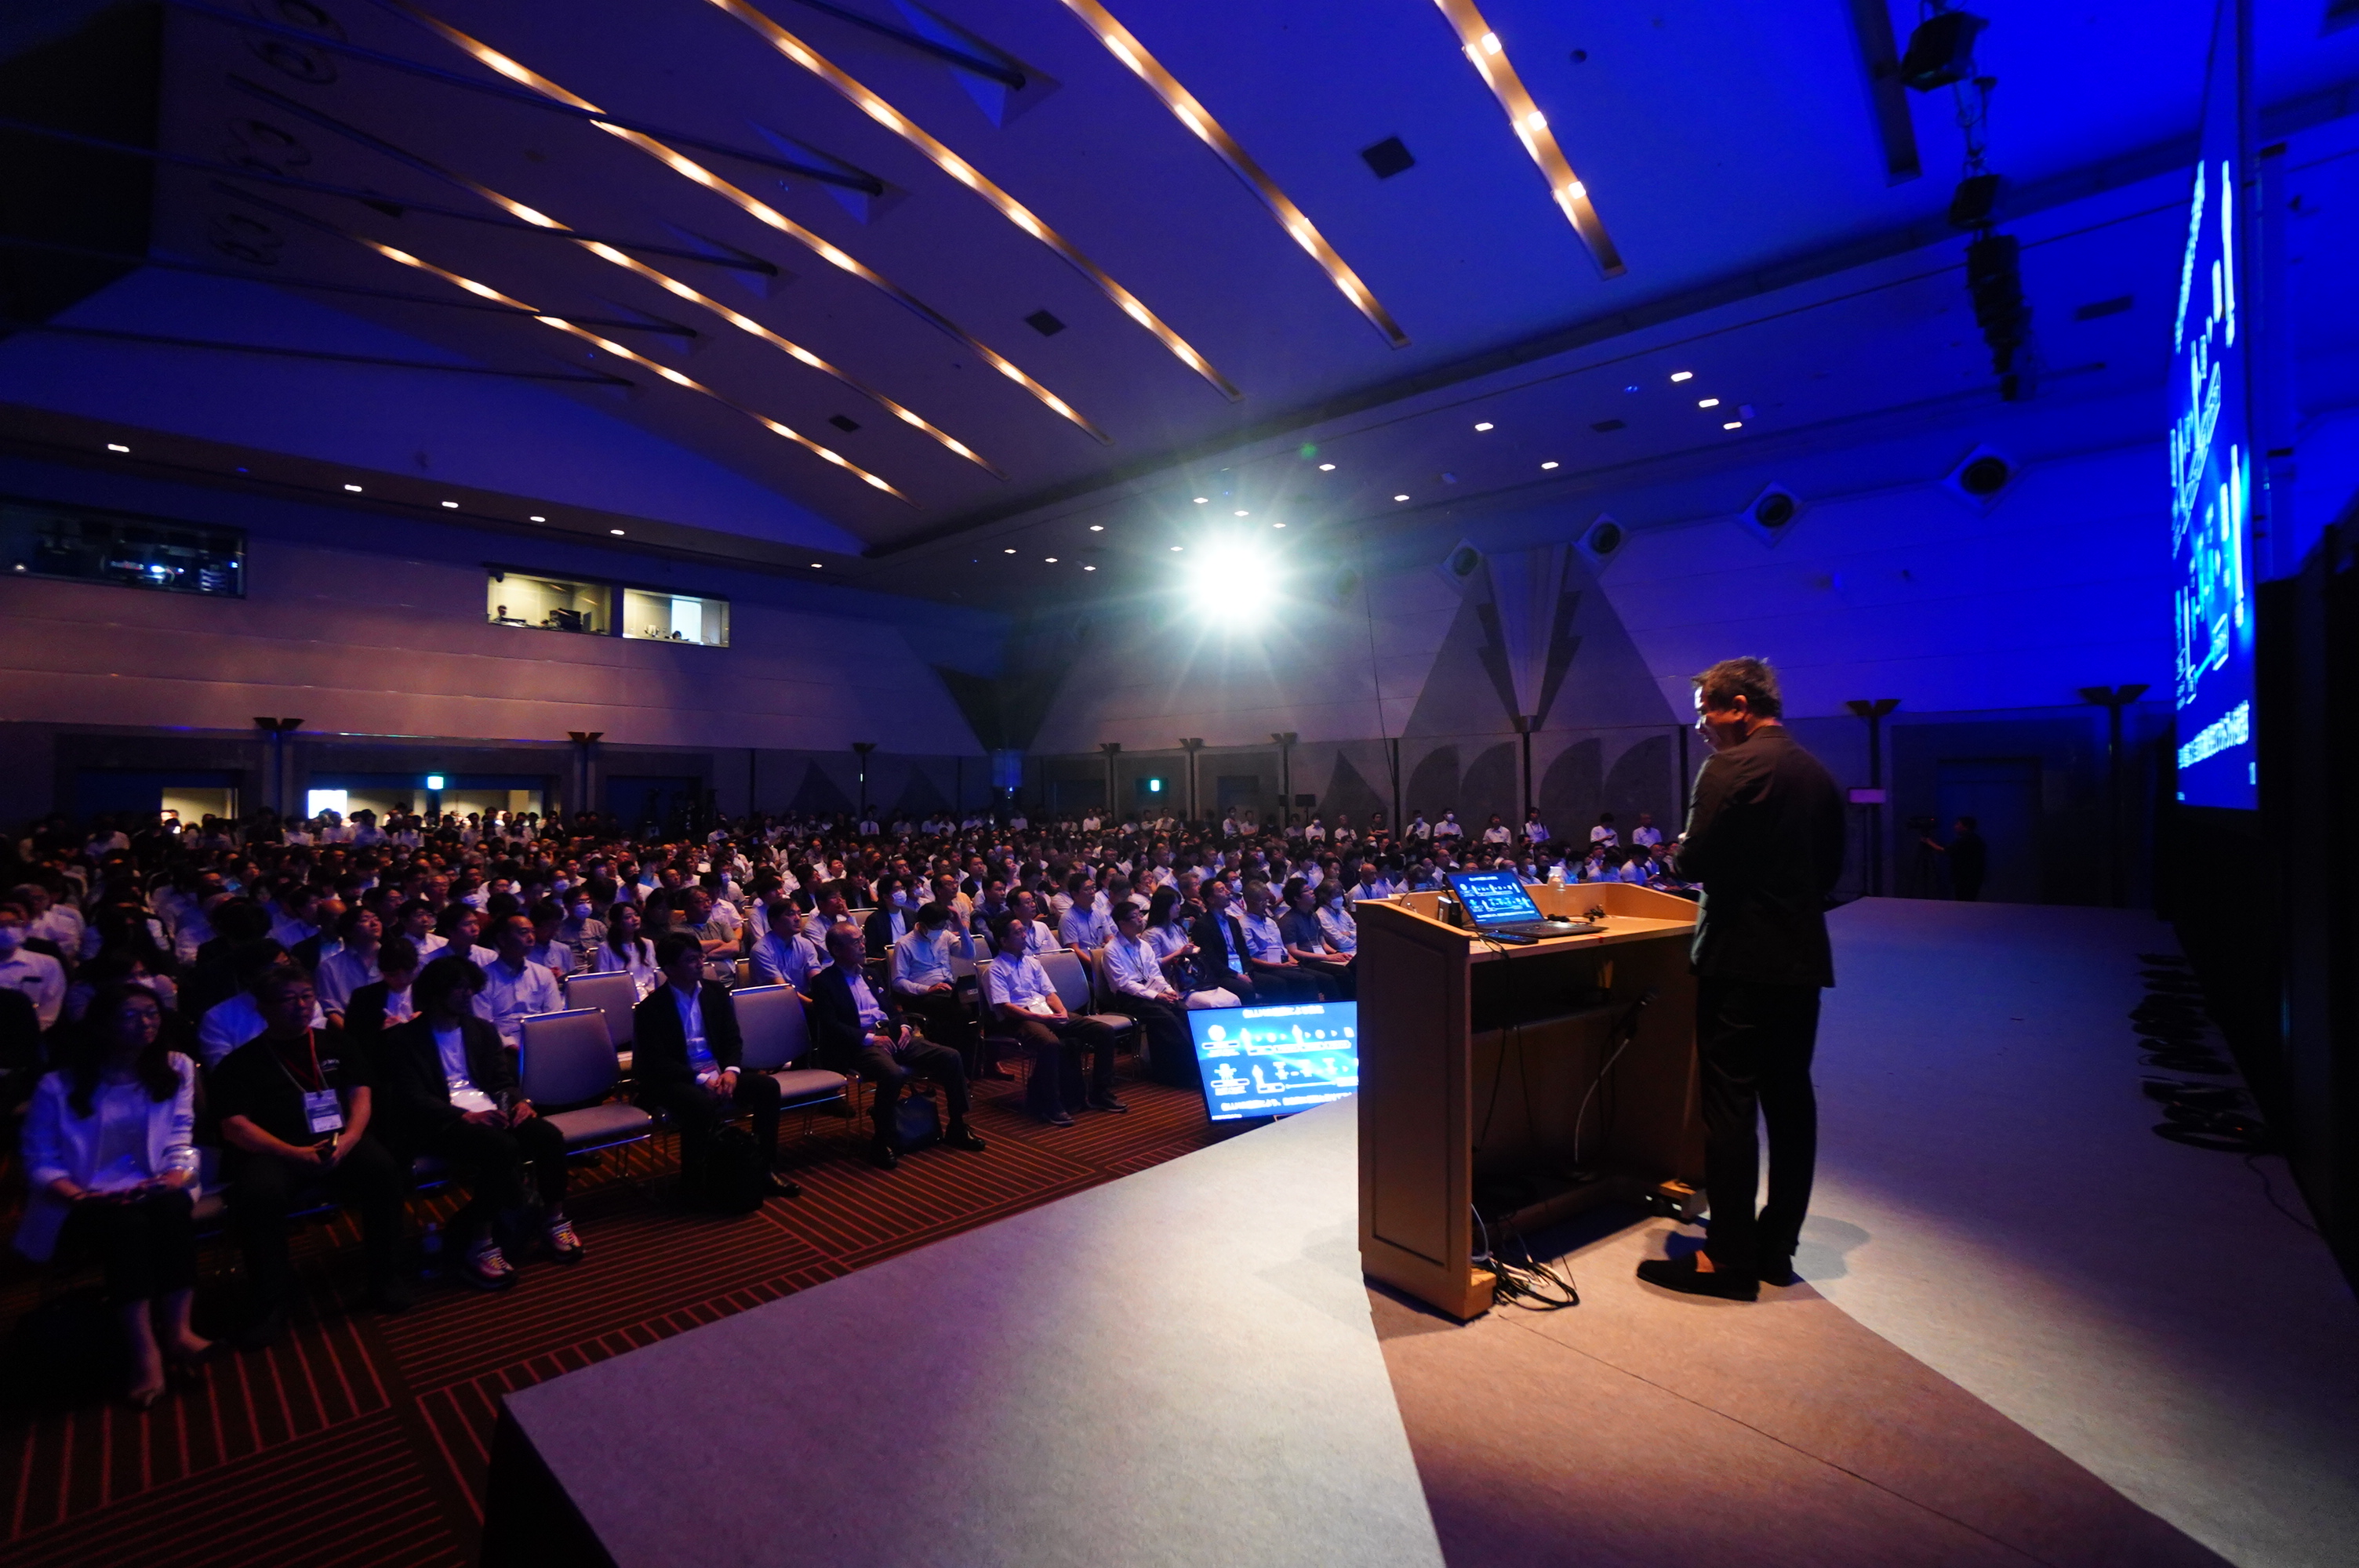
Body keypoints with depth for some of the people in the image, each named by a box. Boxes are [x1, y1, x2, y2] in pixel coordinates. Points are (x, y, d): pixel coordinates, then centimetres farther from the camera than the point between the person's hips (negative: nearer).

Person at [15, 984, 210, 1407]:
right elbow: (41, 1164, -2)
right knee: (127, 1224, -34)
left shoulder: (176, 1069, 8)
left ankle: (176, 1331, -29)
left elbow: (180, 1144, 5)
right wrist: (80, 1197, -20)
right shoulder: (59, 1087, 1)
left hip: (153, 1192, 2)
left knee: (173, 1208, -33)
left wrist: (177, 1178, -15)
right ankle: (144, 1352, -32)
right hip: (85, 1205, -2)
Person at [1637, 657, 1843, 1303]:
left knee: (1729, 1107, -2)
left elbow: (1693, 861, -18)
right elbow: (1830, 869, 17)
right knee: (1790, 1099, 14)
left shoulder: (1730, 768, -15)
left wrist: (1686, 849, 2)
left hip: (1739, 960, -8)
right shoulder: (1819, 773, 11)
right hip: (1803, 958, 8)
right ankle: (1777, 1245, 25)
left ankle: (1730, 1260, 6)